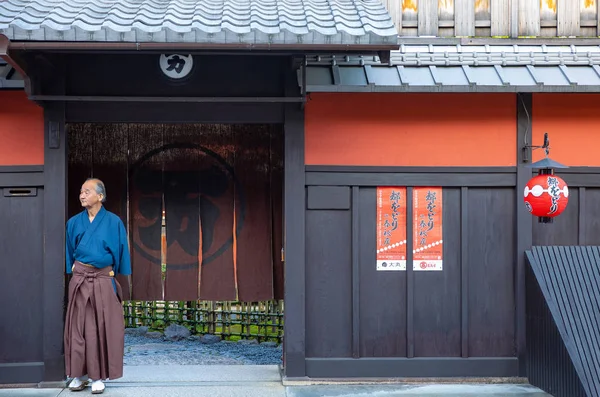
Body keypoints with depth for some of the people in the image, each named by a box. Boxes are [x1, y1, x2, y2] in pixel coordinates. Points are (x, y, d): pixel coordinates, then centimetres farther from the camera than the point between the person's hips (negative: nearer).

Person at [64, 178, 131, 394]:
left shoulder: (113, 222, -3)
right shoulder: (74, 222, 5)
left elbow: (121, 252, 1)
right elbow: (69, 252, 12)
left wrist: (119, 279, -1)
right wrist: (72, 272, 6)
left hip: (103, 279, -2)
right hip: (79, 279, 2)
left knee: (102, 327, 0)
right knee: (79, 325, 3)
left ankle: (98, 376, 5)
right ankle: (80, 374, 10)